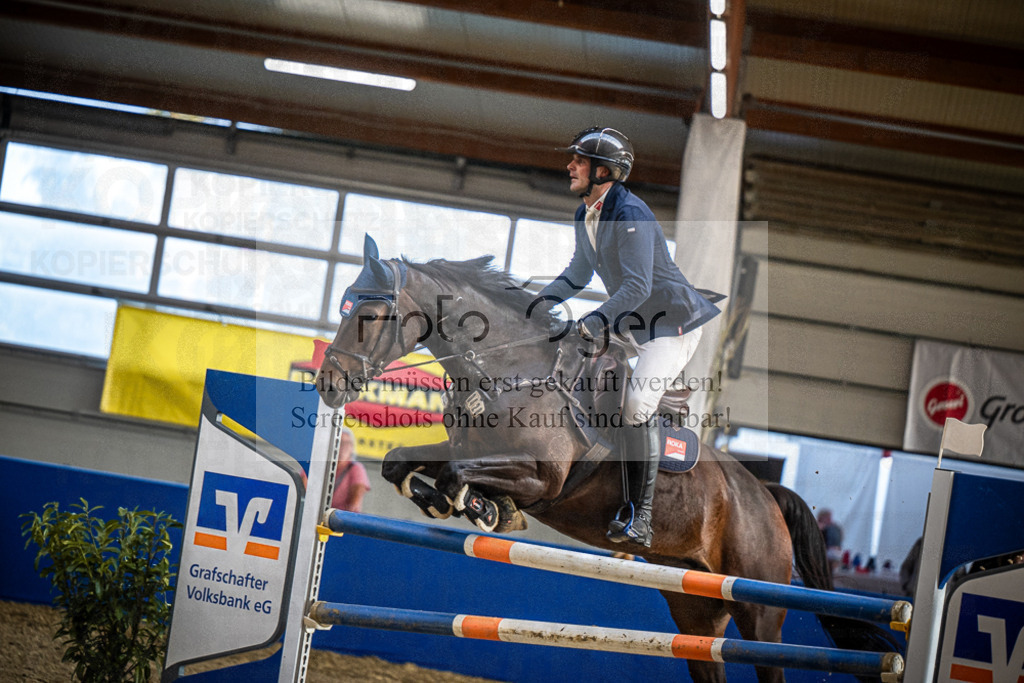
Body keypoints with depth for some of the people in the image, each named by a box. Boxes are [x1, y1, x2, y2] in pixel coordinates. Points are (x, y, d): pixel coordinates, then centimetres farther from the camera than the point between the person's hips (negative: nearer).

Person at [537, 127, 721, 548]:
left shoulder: (629, 214, -24)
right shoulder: (585, 215, 5)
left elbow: (638, 287, -29)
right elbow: (579, 273, 18)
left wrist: (597, 320, -35)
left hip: (672, 321, -10)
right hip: (630, 320, 10)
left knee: (636, 409, -19)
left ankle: (639, 520, -14)